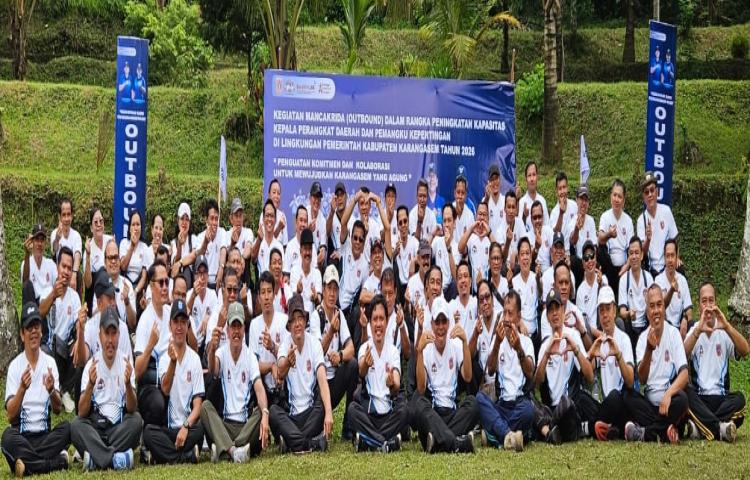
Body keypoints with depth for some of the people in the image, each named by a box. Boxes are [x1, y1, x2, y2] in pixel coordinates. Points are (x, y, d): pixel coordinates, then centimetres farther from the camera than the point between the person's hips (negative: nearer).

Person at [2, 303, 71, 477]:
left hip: (46, 436, 2)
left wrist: (51, 390, -25)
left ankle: (26, 462, -26)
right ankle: (58, 462, -30)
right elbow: (10, 416, -8)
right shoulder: (14, 366, 2)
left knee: (66, 427, -26)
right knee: (7, 436, -33)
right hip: (22, 436, -2)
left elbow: (58, 409, -3)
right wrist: (22, 389, -25)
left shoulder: (50, 363, 7)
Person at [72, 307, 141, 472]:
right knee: (75, 424, -28)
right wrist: (90, 384, -26)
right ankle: (115, 458, -37)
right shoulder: (91, 365, 0)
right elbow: (82, 413, -9)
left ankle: (95, 457, -27)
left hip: (119, 429, 1)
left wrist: (128, 383, -28)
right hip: (95, 428, 0)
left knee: (136, 420, -27)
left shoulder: (126, 363, 1)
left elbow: (132, 409, -9)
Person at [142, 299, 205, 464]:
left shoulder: (195, 359, 4)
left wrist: (186, 427, -19)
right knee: (148, 432, -29)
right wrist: (173, 361, -32)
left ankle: (162, 456, -20)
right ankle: (188, 456, -25)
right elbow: (165, 390, -16)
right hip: (168, 428, 1)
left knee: (201, 428, -33)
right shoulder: (164, 358, 5)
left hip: (189, 427, 0)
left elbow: (197, 405, 0)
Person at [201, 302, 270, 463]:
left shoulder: (250, 356, 3)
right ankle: (233, 450, -44)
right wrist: (212, 349, -44)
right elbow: (212, 370, -21)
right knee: (205, 406, -25)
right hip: (225, 424, 0)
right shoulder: (222, 353, 3)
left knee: (261, 411, -27)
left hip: (247, 424, 0)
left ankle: (224, 450, -36)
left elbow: (259, 388, -12)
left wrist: (265, 414, -32)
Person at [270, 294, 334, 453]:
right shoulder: (285, 344, -3)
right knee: (273, 411, -29)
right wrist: (287, 362, -51)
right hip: (291, 414, 0)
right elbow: (280, 373, -24)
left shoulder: (315, 344, -4)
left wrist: (328, 412, -34)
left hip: (311, 411, 0)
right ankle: (311, 443, -34)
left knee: (323, 405, -30)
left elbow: (322, 379, -17)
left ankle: (291, 442, -26)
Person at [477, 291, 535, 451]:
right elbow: (490, 370, -7)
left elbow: (530, 373, -13)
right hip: (501, 404, 2)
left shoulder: (526, 341, 8)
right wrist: (497, 343, -24)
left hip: (520, 402, -2)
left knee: (528, 409, -36)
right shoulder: (497, 339, 12)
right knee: (480, 397, -29)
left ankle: (493, 434, -22)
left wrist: (519, 349, -32)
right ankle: (508, 434, -38)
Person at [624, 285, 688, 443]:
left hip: (669, 402, -2)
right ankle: (666, 431, -28)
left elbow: (684, 374, -10)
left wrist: (668, 394, -29)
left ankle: (644, 433, -24)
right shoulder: (643, 338, 3)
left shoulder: (674, 334, -1)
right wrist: (649, 349, -25)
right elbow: (641, 380, -10)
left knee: (682, 398, -32)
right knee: (628, 398, -24)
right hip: (649, 403, 2)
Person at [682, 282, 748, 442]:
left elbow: (745, 351, -12)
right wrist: (698, 330, -29)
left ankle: (700, 427, -31)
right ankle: (720, 428, -35)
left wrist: (727, 326, -26)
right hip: (699, 397, -1)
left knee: (739, 399, -29)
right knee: (684, 392, -32)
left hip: (721, 397, 1)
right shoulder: (694, 330, 5)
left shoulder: (724, 332, 6)